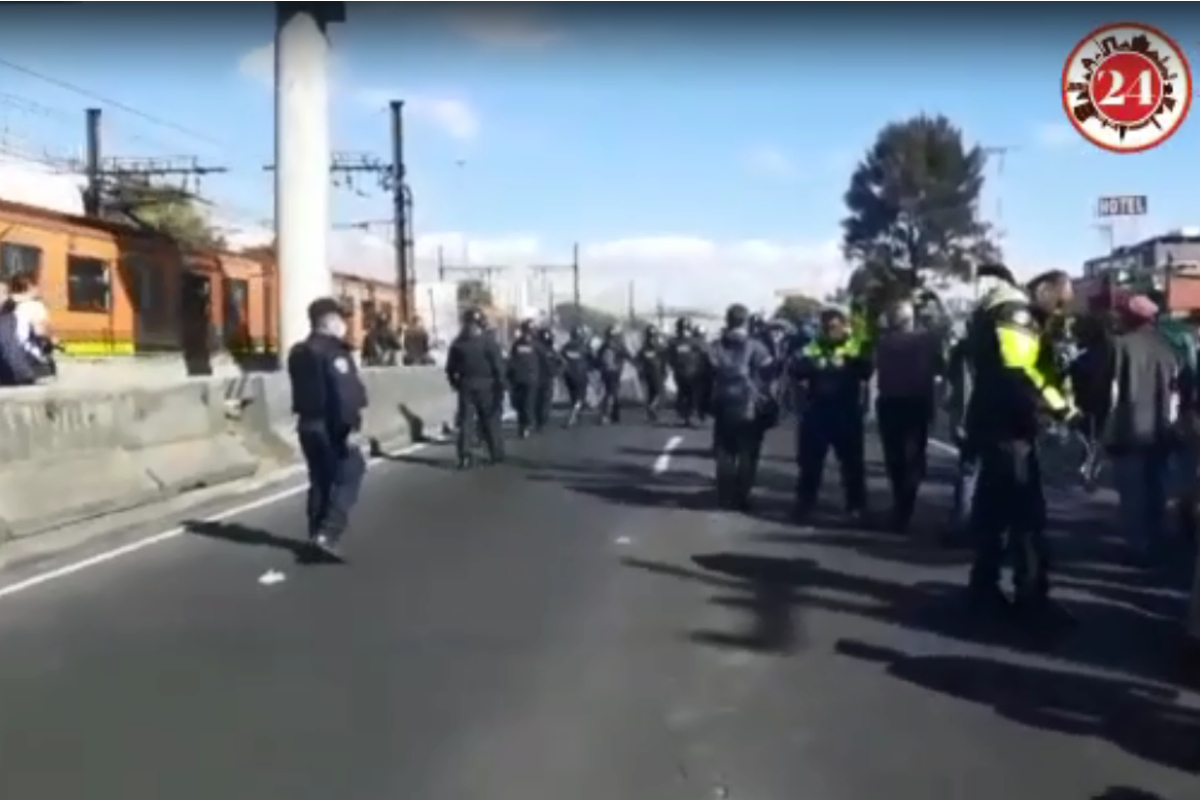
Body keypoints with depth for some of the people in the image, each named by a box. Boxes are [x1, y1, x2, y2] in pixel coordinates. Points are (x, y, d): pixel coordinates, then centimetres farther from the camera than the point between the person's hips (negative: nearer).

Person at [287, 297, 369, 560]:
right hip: (331, 425, -9)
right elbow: (344, 392, -23)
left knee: (320, 480, 16)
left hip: (308, 423, 9)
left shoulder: (299, 352, 14)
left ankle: (317, 535, 20)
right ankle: (328, 533, -15)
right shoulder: (334, 350, -14)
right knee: (348, 475, -4)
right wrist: (352, 426, -25)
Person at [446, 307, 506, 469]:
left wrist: (455, 383, 21)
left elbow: (450, 368, 8)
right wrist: (500, 387, -4)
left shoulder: (458, 343, 3)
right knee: (490, 420, 8)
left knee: (466, 421, 3)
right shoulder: (489, 342, -8)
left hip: (466, 386, 2)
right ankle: (496, 453, 16)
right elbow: (499, 366, -9)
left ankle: (466, 456, -4)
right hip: (486, 387, -2)